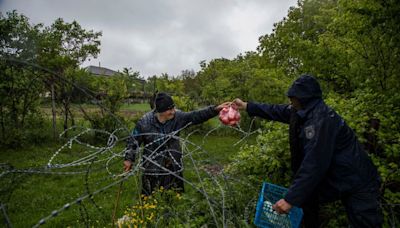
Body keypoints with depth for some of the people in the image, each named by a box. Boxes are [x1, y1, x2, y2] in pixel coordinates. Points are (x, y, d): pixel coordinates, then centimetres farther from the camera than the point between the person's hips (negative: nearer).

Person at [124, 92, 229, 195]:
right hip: (152, 169, -2)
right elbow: (134, 140, -3)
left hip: (174, 167, 3)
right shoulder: (144, 122, -14)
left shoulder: (178, 117, -10)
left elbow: (197, 116, -12)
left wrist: (215, 109, -22)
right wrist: (129, 159, -1)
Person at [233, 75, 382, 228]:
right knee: (306, 198, 14)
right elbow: (277, 111, 12)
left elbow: (314, 163, -33)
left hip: (357, 184, -9)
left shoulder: (321, 119, -29)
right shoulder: (306, 110, -2)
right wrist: (246, 106, 17)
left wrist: (291, 199, -32)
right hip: (332, 177, 9)